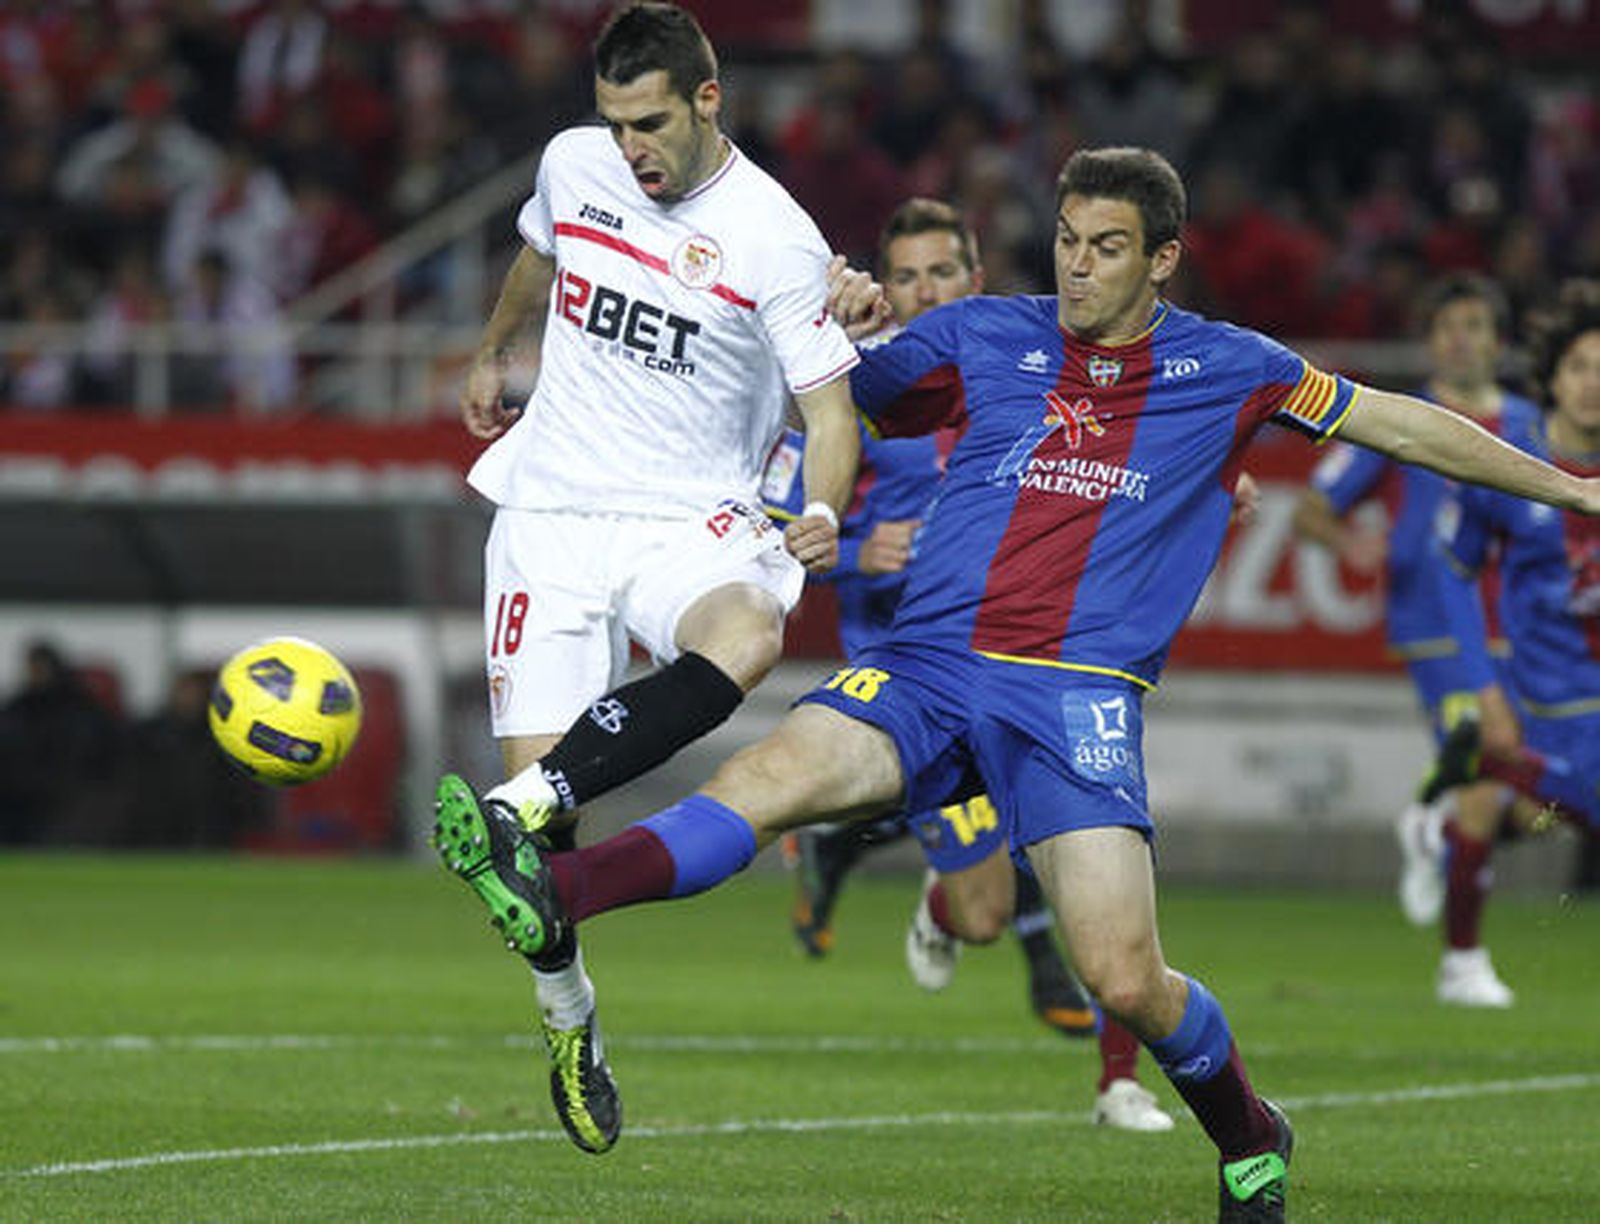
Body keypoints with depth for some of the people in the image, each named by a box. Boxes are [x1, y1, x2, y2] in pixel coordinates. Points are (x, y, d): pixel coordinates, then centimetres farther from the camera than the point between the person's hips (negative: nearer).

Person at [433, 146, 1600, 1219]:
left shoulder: (1227, 370, 9)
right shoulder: (983, 337, 11)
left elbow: (1398, 422, 20)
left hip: (1079, 694, -1)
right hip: (928, 667, 1)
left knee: (1126, 980, -14)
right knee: (780, 772, -29)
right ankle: (552, 896, -50)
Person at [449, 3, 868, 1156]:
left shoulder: (776, 238, -11)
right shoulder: (573, 164, 3)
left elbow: (830, 408, -8)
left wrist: (824, 511, -28)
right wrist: (491, 355, 42)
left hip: (691, 520, -3)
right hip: (553, 511, 3)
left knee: (746, 635, -39)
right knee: (535, 767, -8)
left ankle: (524, 806, -45)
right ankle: (568, 1024, 12)